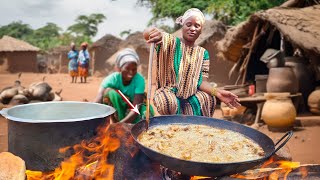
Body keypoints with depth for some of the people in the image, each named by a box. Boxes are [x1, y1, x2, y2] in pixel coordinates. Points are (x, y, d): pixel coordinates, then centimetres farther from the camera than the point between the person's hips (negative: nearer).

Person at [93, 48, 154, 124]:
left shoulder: (139, 79, -25)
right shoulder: (112, 79, -24)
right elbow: (97, 102, -37)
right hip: (117, 109, 1)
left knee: (147, 113, -33)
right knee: (109, 91, -29)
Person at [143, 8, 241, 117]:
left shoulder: (203, 53, 7)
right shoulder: (171, 42, -5)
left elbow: (202, 81, -2)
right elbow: (147, 34, -23)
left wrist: (217, 92, -23)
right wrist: (153, 31, -49)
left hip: (191, 96, 4)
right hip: (169, 93, -3)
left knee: (209, 99, -24)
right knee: (169, 102, -36)